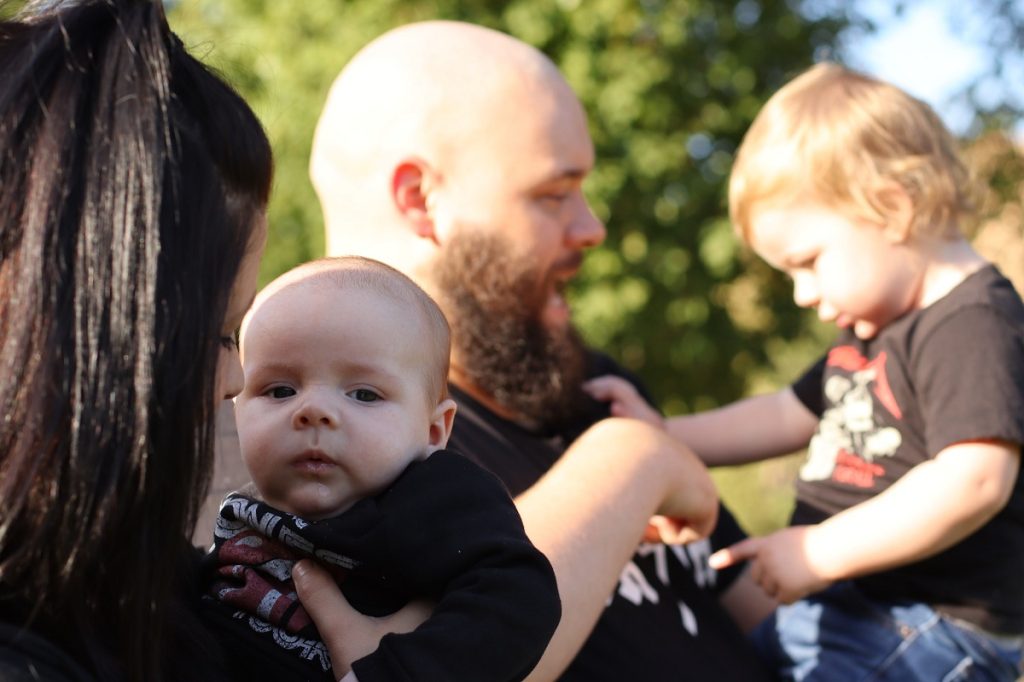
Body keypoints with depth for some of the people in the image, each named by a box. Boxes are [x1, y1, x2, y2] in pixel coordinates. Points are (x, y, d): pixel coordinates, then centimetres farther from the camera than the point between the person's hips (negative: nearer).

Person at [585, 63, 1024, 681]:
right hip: (842, 611, 11)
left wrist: (820, 553, -24)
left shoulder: (974, 325, -17)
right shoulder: (872, 327, 18)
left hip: (932, 629, -11)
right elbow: (791, 415, 28)